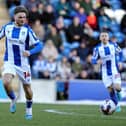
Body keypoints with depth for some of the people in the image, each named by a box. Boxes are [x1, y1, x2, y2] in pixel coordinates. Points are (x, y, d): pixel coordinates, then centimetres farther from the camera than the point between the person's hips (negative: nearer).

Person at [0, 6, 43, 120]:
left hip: (23, 63, -1)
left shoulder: (27, 30, -11)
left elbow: (39, 45, -14)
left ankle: (29, 109, 37)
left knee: (27, 88, 9)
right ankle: (13, 99, 8)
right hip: (9, 62, 1)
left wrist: (30, 52, -30)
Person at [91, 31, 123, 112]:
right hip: (105, 73, 1)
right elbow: (93, 60, -4)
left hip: (115, 70, -1)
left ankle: (118, 92, 19)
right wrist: (97, 61, -27)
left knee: (117, 87, -18)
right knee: (110, 90, 0)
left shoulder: (113, 45, -4)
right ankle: (117, 105, 19)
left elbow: (120, 52, 13)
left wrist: (120, 62, -2)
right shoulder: (97, 48, -6)